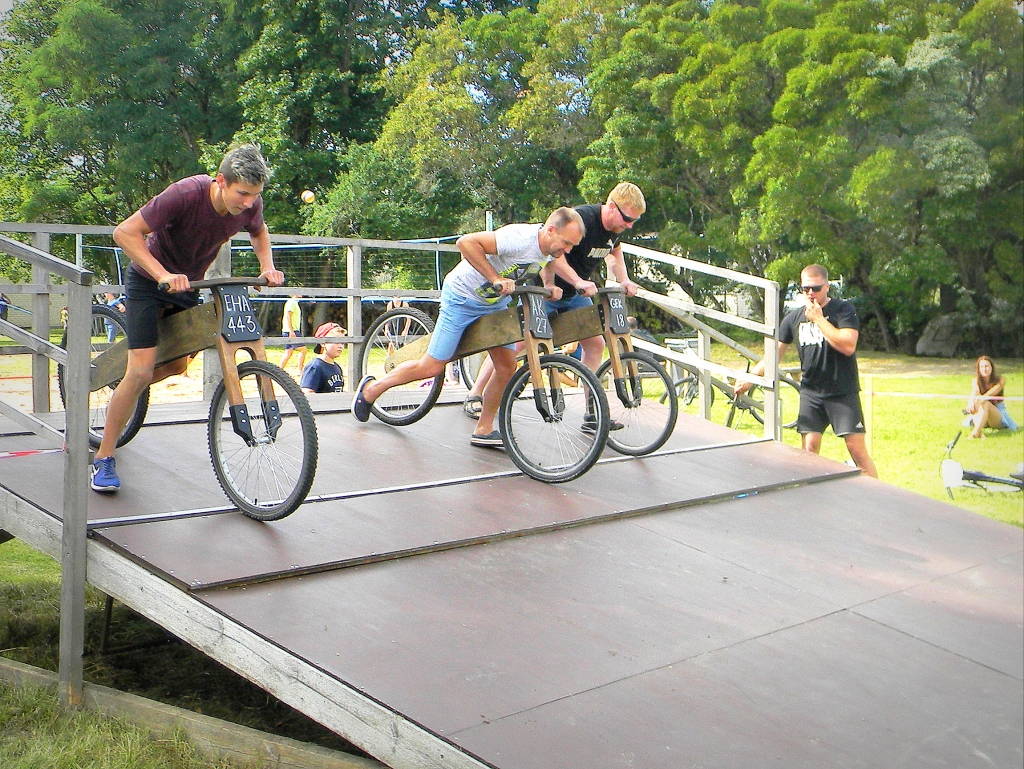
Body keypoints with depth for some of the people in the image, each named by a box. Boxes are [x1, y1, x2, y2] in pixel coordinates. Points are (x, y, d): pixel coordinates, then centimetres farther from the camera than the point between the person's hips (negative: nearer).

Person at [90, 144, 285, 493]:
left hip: (187, 284, 6)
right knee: (142, 370, -13)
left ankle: (120, 394, 43)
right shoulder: (186, 194, -33)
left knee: (176, 365, 13)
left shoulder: (250, 205, -17)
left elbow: (259, 232, 9)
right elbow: (125, 232, -30)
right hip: (148, 281, -6)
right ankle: (103, 458, 0)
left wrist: (267, 267, -9)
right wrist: (163, 275, -40)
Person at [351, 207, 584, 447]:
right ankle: (371, 388, 17)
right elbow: (466, 242, -37)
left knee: (507, 368, -3)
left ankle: (484, 430, 12)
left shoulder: (552, 247, -8)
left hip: (496, 302, 7)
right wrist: (496, 279, -35)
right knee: (433, 367, -4)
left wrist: (550, 286, -2)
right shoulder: (519, 238, -33)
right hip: (463, 298, -7)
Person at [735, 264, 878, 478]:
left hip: (843, 393, -4)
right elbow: (775, 352, 14)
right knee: (809, 449, -2)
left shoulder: (843, 310, -5)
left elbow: (848, 346, -20)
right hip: (810, 392, 4)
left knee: (857, 449, -6)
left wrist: (818, 318, -17)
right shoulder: (794, 317, 7)